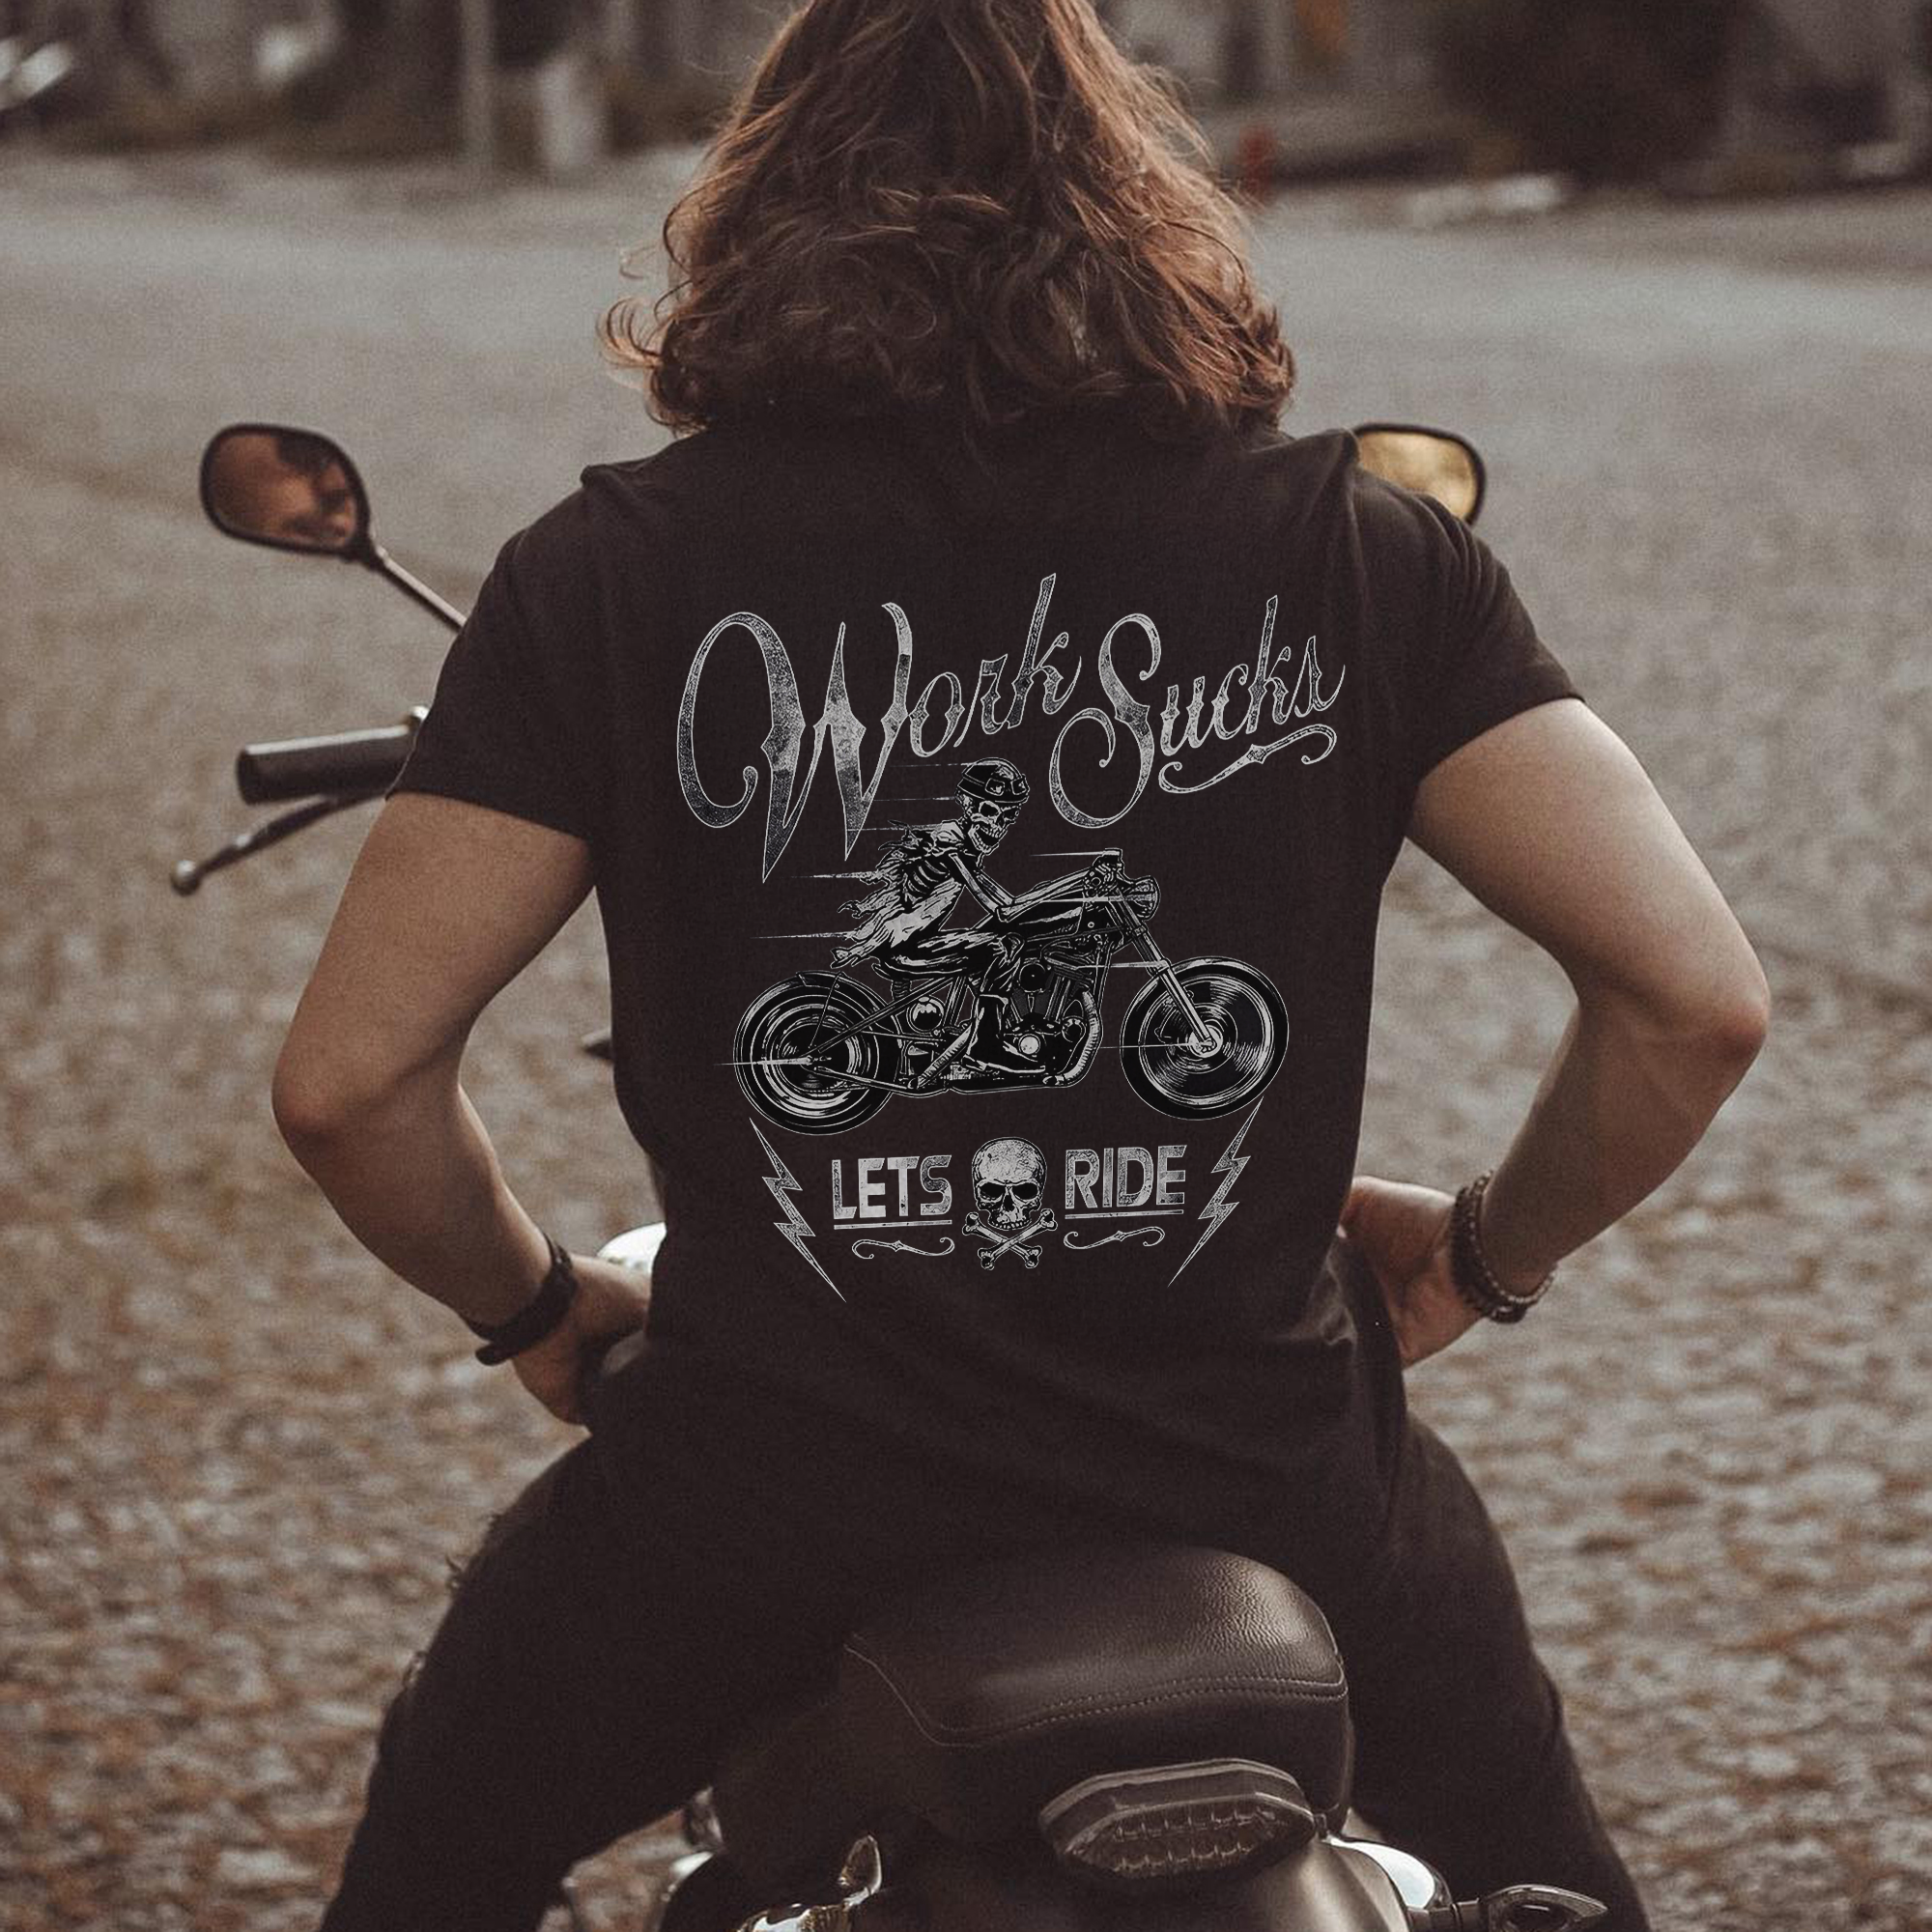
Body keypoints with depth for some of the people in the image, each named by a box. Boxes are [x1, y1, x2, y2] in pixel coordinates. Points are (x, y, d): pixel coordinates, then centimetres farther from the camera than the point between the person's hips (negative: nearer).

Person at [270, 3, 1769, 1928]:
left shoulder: (616, 569, -6)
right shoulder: (1356, 550, -3)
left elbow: (346, 1078, -8)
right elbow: (1696, 996, -10)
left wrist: (537, 1306, 11)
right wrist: (1491, 1248, 9)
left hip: (764, 1500, 0)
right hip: (1249, 1466, 1)